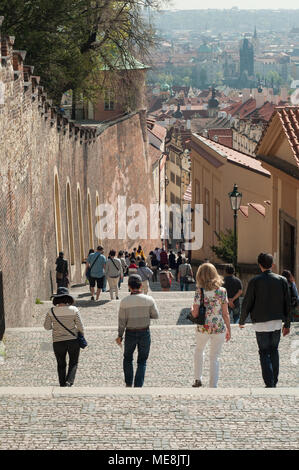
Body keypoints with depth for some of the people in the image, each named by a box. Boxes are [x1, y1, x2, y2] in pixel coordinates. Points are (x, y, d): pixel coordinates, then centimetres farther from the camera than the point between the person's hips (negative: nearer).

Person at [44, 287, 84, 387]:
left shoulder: (52, 312, -9)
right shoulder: (74, 310, -10)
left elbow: (46, 326, 0)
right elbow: (80, 326, -7)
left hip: (58, 341, 1)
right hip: (73, 340, -1)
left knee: (61, 364, 15)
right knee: (73, 363, 12)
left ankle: (62, 384, 19)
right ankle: (69, 381, -8)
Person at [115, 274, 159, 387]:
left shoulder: (124, 301, -13)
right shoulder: (149, 300, -11)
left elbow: (122, 321, -8)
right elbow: (155, 315, 0)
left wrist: (120, 336, 3)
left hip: (130, 333, 0)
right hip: (145, 333, 0)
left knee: (128, 358, 21)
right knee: (142, 361, 11)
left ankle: (128, 384, 19)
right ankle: (138, 386, 3)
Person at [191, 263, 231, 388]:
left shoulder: (199, 291, -10)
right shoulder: (222, 291, -7)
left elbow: (195, 314, -11)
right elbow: (225, 313, -4)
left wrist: (192, 309, 11)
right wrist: (228, 329, 7)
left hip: (203, 328, 0)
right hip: (219, 328, 0)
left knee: (199, 350, 28)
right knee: (214, 358, 10)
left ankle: (198, 379, 29)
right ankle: (213, 386, 10)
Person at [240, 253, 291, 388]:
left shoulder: (255, 281, -8)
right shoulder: (282, 280, 1)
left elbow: (247, 303, -4)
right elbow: (287, 303, 5)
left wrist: (242, 320, 11)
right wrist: (287, 324, 13)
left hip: (261, 322, -3)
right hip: (277, 321, 3)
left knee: (264, 353, 2)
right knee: (274, 350, 18)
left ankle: (270, 384, -6)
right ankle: (274, 381, 19)